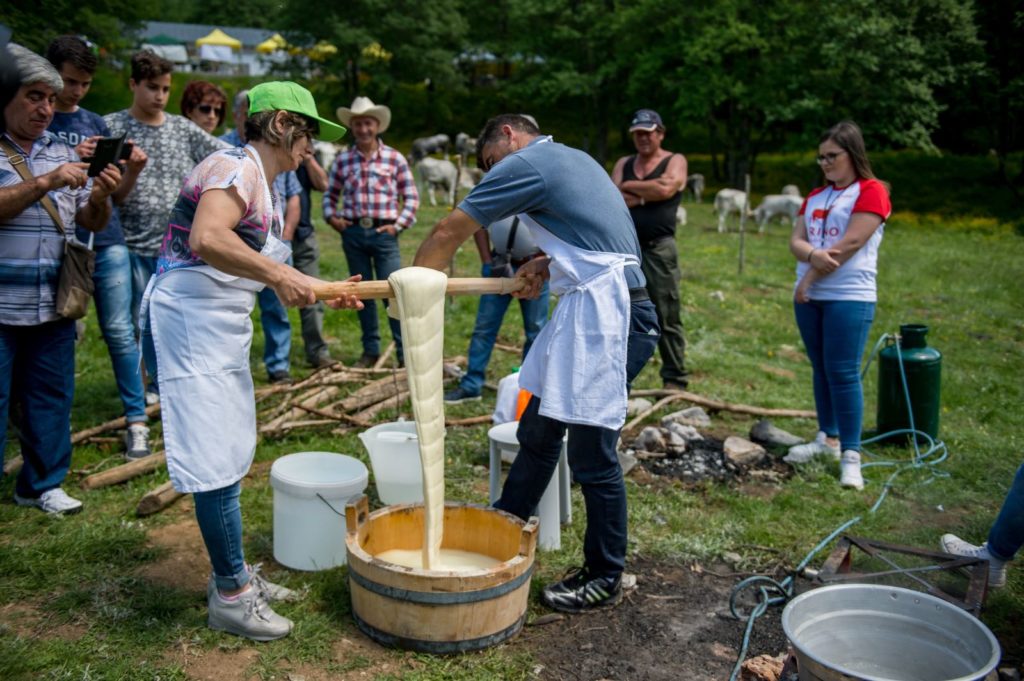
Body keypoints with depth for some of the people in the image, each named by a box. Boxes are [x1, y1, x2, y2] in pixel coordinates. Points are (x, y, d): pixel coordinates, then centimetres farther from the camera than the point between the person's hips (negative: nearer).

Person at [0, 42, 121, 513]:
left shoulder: (63, 152, 12)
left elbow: (91, 223, 8)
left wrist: (101, 197, -11)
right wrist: (45, 183, -24)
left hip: (53, 305, 5)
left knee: (51, 398, 11)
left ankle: (41, 484, 24)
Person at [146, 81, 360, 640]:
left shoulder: (259, 182, 16)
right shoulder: (235, 167, -14)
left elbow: (261, 265, 17)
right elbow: (207, 240, -30)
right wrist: (277, 275, -26)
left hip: (223, 324, 10)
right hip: (193, 319, -10)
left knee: (231, 456, 16)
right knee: (216, 462, -4)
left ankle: (233, 573, 29)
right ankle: (230, 596, 8)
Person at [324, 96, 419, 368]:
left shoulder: (395, 159, 2)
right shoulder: (343, 160, 7)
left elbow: (411, 197, 3)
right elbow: (330, 194, 16)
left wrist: (399, 224, -6)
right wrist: (331, 216, -1)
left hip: (384, 233, -3)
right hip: (353, 233, 3)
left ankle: (405, 351, 3)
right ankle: (370, 349, 20)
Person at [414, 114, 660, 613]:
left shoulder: (526, 162, -6)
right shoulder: (569, 159, 21)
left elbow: (448, 233, -3)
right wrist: (548, 265, 11)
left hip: (604, 315, -10)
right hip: (585, 312, 10)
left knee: (592, 455, -1)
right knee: (537, 435, 15)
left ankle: (605, 578, 14)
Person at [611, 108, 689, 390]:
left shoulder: (675, 161, 5)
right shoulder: (623, 163, 16)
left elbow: (666, 188, -15)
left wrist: (629, 187, -3)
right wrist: (647, 194, -9)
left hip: (659, 249, -4)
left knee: (667, 319, -4)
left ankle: (675, 379, 3)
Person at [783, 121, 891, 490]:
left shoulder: (871, 192, -6)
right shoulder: (815, 196, 16)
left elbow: (850, 244, -15)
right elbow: (796, 241, 6)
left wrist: (810, 277, -11)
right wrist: (813, 255, -17)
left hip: (849, 297, -7)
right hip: (808, 297, 7)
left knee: (843, 373, -8)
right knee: (821, 369, 13)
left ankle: (850, 454, -1)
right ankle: (827, 437, 24)